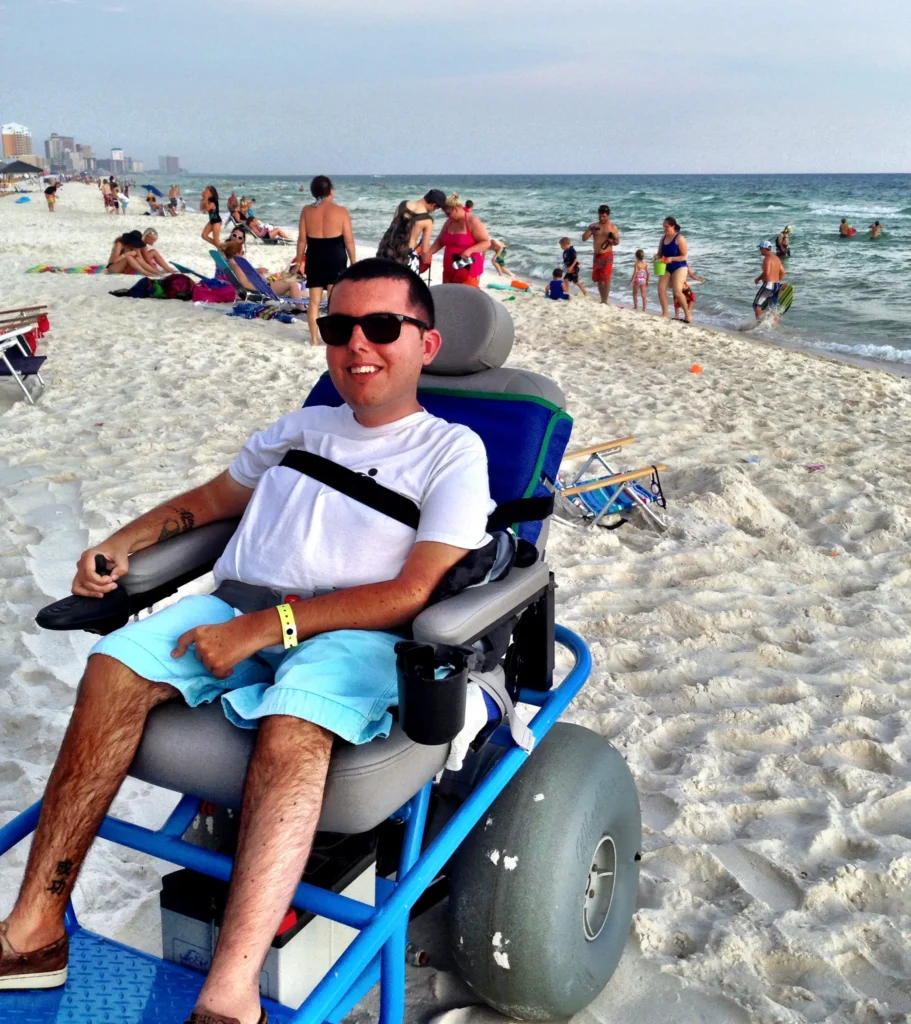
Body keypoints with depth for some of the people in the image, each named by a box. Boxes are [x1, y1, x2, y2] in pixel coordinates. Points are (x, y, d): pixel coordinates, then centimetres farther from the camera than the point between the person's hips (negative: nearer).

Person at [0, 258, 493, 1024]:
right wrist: (121, 544, 11)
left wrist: (267, 626, -16)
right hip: (237, 612, 5)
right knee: (117, 666, -20)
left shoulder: (452, 450, 5)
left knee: (293, 722, -36)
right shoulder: (300, 428, 24)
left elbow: (414, 592, -8)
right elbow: (209, 499, 32)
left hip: (351, 632, -5)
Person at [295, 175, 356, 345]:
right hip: (335, 258, -3)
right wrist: (353, 262, 3)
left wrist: (299, 261, 11)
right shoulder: (341, 211, -7)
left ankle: (314, 339, 12)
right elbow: (349, 240, -7)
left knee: (314, 301, 10)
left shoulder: (306, 211, 0)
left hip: (314, 258, 3)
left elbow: (302, 239, 2)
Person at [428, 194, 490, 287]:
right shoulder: (449, 222, 10)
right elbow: (439, 241, 18)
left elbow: (486, 242, -13)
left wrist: (469, 250, -26)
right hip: (450, 271, 7)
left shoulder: (473, 222, -11)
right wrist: (428, 253, 3)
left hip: (468, 270, -7)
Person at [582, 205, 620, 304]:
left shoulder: (613, 227, 1)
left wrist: (612, 241, -23)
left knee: (606, 279, -10)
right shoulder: (593, 226, 8)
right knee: (598, 279, 8)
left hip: (607, 256, -4)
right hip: (596, 255, 4)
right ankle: (602, 300, 17)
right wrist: (590, 230, -15)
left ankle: (605, 301, -10)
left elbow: (617, 242, 0)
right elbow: (584, 239, 2)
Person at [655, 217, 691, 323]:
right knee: (661, 289, -10)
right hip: (666, 268, 6)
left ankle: (687, 314, 1)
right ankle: (665, 314, -5)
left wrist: (672, 259, -27)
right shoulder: (663, 239, 8)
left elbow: (684, 256, -13)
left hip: (679, 267, -6)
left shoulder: (679, 238, -12)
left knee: (677, 292, -16)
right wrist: (657, 258, -10)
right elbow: (660, 253, 14)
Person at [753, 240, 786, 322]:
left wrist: (758, 279, -7)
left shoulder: (767, 258, -12)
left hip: (768, 285, -9)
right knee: (774, 308, 10)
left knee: (757, 305, -3)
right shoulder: (776, 258, 16)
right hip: (777, 285, 9)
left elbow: (766, 273, -22)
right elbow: (783, 272, 18)